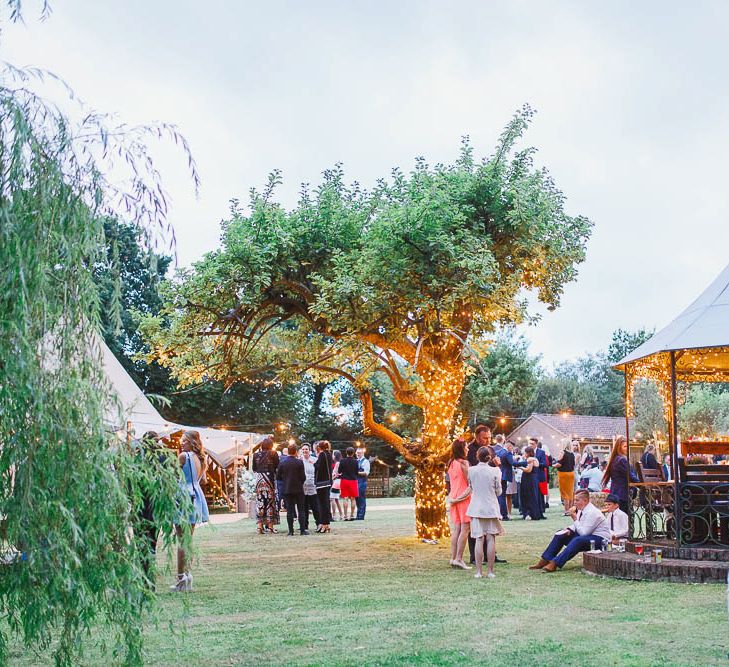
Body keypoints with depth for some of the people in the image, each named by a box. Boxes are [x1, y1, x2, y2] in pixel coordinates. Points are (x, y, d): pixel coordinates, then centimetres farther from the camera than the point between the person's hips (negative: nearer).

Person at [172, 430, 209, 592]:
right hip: (196, 497, 7)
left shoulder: (183, 456, -11)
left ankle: (181, 578, -5)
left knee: (182, 540, -5)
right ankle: (187, 575, 19)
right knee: (188, 539, 15)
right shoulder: (201, 459, 9)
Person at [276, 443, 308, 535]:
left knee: (289, 511, 4)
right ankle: (303, 530, 2)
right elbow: (303, 477, -8)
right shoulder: (299, 462, -9)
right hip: (298, 489, -2)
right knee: (301, 510, 5)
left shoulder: (282, 463, -2)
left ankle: (291, 531, 3)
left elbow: (278, 477, 2)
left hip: (287, 490, 2)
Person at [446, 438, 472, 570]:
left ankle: (453, 558, 7)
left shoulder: (451, 464, 11)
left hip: (454, 498, 7)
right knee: (465, 529, -6)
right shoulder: (464, 463, -12)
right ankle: (458, 558, -10)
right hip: (464, 499, -7)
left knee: (456, 529, 8)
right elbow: (469, 482, -11)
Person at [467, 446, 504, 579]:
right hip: (491, 507, -1)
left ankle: (479, 571, 2)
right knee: (491, 539, 5)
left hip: (476, 508, 1)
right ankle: (490, 571, 6)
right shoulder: (495, 471, -8)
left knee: (479, 540, 3)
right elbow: (498, 492, 2)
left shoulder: (471, 470, -4)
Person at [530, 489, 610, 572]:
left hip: (599, 539, -10)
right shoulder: (581, 510, 5)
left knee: (577, 540, -37)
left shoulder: (592, 512, -22)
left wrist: (575, 518, -21)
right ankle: (544, 561, -6)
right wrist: (569, 529, -4)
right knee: (560, 535, 1)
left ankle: (555, 564, -42)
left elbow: (583, 532, -27)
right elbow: (576, 526, 18)